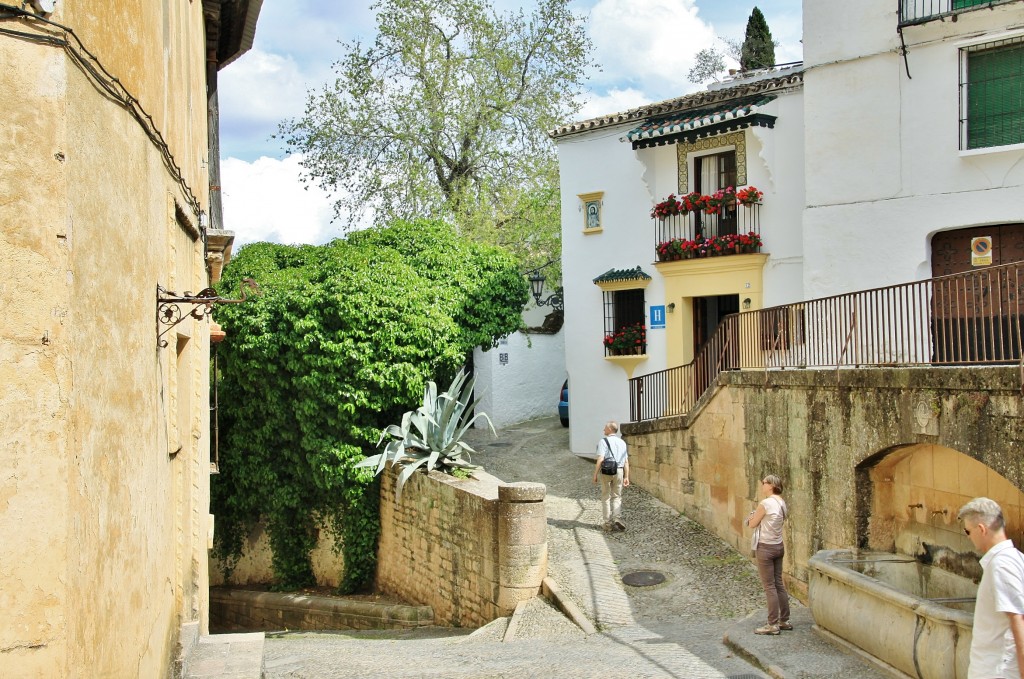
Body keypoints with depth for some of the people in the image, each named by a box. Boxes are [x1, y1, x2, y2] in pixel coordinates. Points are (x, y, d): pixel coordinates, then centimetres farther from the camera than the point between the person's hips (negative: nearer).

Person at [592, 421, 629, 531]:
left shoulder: (603, 441, -8)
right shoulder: (622, 443, 9)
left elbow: (600, 459, -16)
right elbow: (626, 461, 7)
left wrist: (595, 474, -10)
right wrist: (626, 477, 11)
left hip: (606, 471, -3)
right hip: (619, 471, 4)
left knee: (606, 498, 8)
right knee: (617, 497, 12)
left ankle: (608, 523, 8)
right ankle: (617, 518, -9)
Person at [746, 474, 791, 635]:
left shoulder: (765, 503, -19)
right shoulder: (781, 503, 6)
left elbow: (752, 524, -9)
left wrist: (752, 518, 9)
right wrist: (757, 517, 5)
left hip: (765, 548, -8)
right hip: (778, 546, 8)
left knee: (769, 587, -1)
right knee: (779, 584, 14)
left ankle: (773, 624, 4)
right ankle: (785, 620, 21)